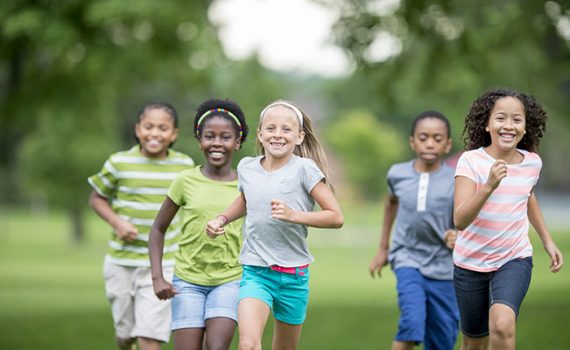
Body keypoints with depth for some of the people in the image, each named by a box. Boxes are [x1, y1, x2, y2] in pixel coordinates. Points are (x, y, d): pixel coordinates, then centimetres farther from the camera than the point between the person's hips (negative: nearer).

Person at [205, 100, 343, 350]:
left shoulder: (304, 169, -9)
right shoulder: (246, 168, 3)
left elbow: (336, 217, -10)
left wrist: (293, 215, -21)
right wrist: (222, 220, 9)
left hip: (294, 274, -1)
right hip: (255, 272, 1)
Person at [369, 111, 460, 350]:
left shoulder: (456, 182, -11)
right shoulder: (398, 174, -2)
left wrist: (458, 237, -31)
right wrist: (383, 248, 24)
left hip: (443, 267, 0)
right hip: (408, 259, 0)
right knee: (412, 322, -23)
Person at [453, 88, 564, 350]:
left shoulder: (532, 163, -4)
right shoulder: (471, 161, -15)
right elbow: (460, 221, -26)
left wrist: (547, 240, 21)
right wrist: (488, 186, -39)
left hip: (514, 260, 1)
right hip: (471, 263, -1)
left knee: (502, 326, -27)